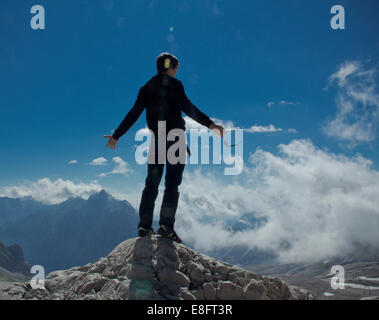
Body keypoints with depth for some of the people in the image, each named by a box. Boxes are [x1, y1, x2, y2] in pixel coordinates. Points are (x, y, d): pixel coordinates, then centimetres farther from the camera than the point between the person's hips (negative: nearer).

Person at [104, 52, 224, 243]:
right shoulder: (174, 84, -3)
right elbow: (187, 107, -18)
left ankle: (144, 226, 6)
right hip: (175, 139, -5)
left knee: (151, 184, 9)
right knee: (172, 184, -3)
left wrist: (116, 136, 18)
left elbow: (133, 114, 10)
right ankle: (166, 226, -10)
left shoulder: (147, 87, 12)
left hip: (156, 141, 5)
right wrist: (210, 124, -24)